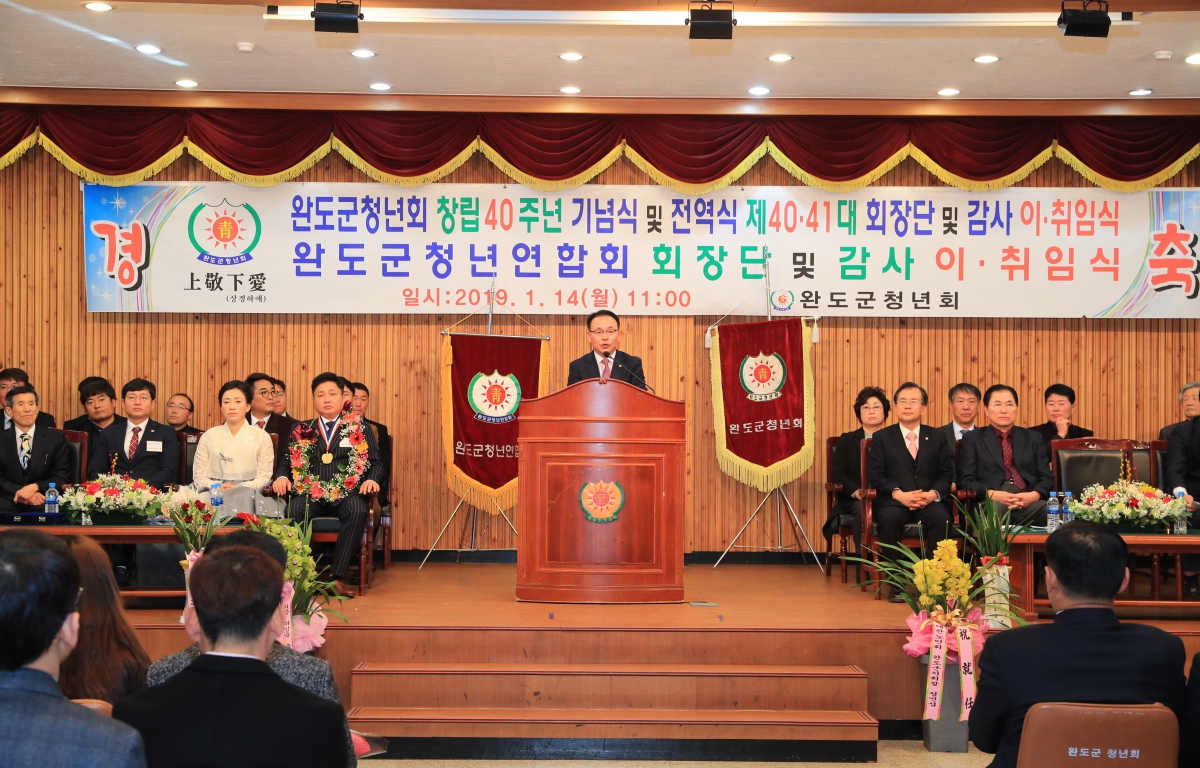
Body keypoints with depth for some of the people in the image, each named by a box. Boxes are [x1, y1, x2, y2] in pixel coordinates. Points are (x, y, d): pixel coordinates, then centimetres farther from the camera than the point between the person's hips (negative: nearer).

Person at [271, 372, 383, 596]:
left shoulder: (360, 429, 19)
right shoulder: (301, 430, 23)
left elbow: (375, 463, 12)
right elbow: (287, 462, 18)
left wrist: (371, 479, -10)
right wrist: (282, 477, -5)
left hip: (346, 494, -1)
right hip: (311, 494, 1)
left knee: (358, 510, -36)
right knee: (292, 509, -34)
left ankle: (337, 577, -34)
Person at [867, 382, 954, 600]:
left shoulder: (937, 437, 17)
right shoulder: (882, 437, 11)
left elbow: (946, 473, 8)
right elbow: (875, 475, 1)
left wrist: (933, 494, -14)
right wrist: (898, 494, -16)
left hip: (929, 501, 1)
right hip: (894, 501, -1)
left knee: (941, 517, -33)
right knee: (890, 518, -36)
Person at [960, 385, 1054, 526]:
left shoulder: (1034, 438, 22)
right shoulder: (972, 439, 15)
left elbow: (1047, 477, 14)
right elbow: (967, 480, 5)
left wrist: (1034, 495, -9)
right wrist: (992, 494, -15)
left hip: (1029, 502, 4)